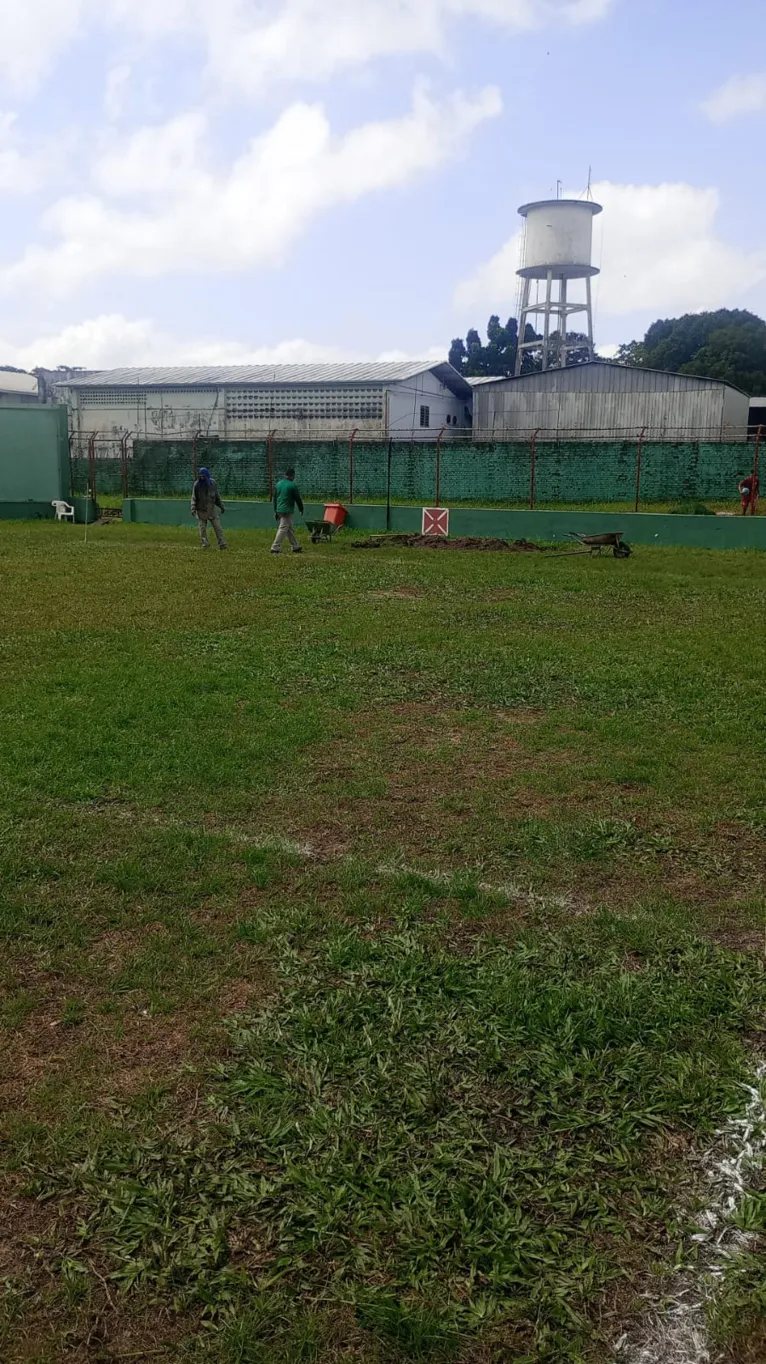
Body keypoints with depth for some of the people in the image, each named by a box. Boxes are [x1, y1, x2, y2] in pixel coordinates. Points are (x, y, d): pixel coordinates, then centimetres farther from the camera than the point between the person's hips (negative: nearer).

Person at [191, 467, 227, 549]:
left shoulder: (213, 483, 2)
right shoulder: (197, 484, -5)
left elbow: (217, 496, 12)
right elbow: (194, 498, -5)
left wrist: (221, 506, 12)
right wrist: (193, 508, -15)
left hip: (212, 508, 1)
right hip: (201, 510, -1)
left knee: (217, 526, -2)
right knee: (202, 528, 0)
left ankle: (222, 544, -1)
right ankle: (205, 545, 7)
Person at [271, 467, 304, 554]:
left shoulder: (278, 484, 10)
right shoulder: (293, 485, -11)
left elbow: (275, 498, 15)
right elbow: (298, 498, -5)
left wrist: (275, 511, 21)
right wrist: (301, 509, 9)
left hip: (279, 510, 8)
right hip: (287, 510, -8)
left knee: (290, 529, 16)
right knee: (283, 529, -7)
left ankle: (296, 547, 22)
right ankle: (275, 548, -12)